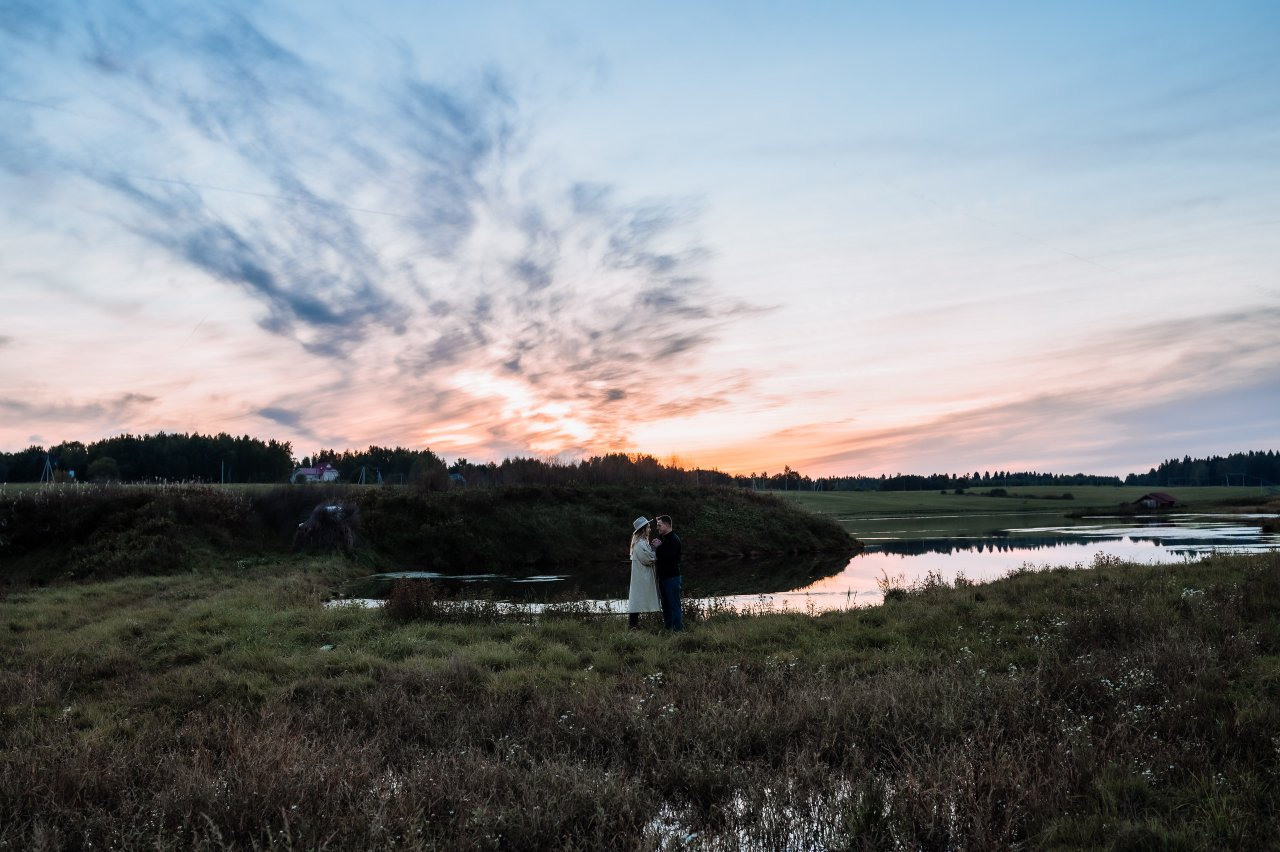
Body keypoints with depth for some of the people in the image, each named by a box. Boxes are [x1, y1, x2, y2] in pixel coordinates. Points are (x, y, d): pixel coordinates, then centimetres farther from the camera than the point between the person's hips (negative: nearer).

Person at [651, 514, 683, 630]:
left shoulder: (674, 539, -14)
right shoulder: (662, 537, 14)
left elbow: (670, 557, -26)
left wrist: (659, 547, -19)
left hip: (672, 577, -10)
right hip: (663, 576, 10)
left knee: (674, 604, -6)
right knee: (665, 604, 15)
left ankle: (678, 628, -2)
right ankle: (667, 628, 23)